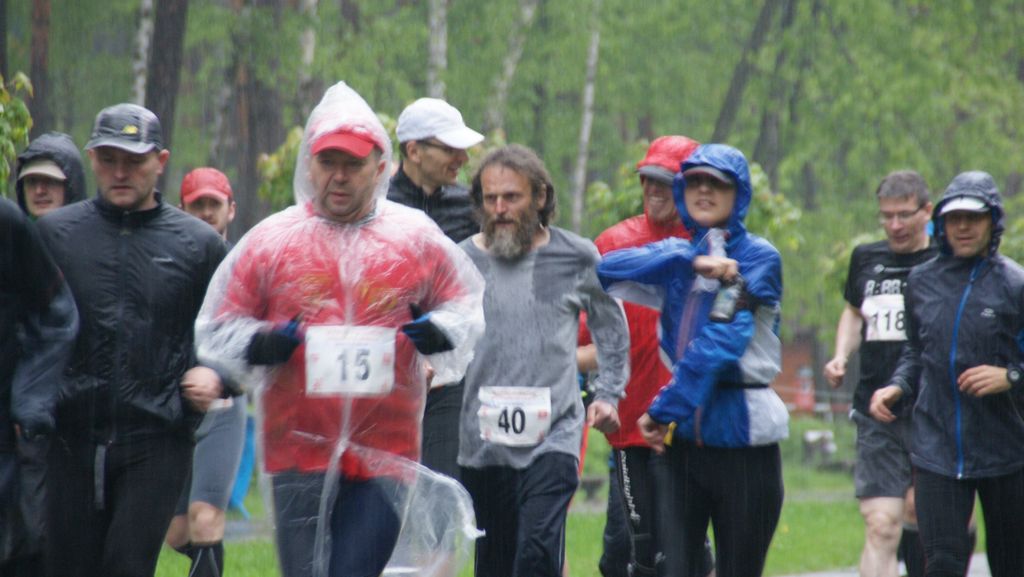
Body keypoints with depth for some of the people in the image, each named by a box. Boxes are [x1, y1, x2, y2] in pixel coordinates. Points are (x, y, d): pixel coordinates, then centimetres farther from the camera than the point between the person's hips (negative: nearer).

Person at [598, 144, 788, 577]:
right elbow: (607, 270, -7)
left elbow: (721, 342, -13)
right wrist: (691, 261, -17)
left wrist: (666, 408, -15)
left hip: (742, 436, -3)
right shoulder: (675, 256, 12)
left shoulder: (758, 257, -3)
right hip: (683, 435, 3)